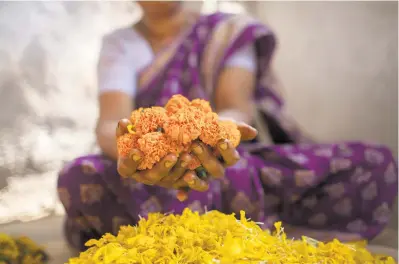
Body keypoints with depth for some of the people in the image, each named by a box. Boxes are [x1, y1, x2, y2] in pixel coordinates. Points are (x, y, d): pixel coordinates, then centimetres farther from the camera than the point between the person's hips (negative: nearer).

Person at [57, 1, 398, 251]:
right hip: (149, 181, 0)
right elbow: (110, 121, -14)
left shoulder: (231, 32, 5)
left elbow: (237, 105, -12)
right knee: (80, 177, -35)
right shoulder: (120, 44, 4)